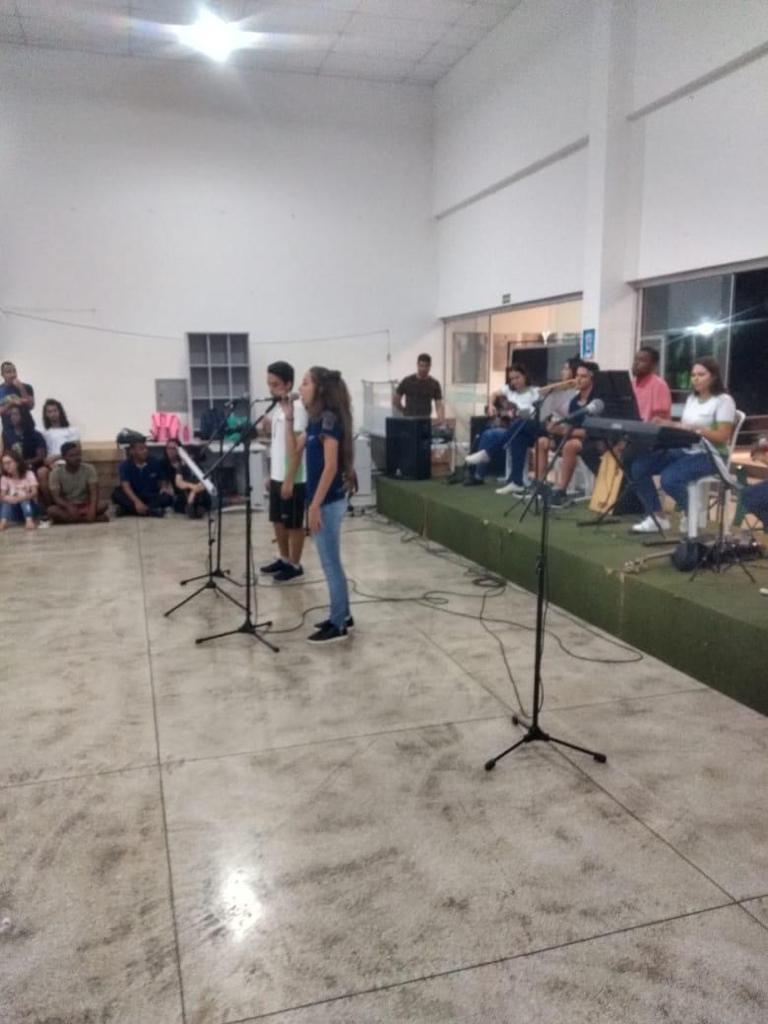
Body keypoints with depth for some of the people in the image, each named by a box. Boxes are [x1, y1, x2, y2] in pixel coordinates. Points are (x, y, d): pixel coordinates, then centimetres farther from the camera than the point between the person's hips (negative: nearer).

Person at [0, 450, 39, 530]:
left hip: (30, 505, -2)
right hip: (14, 509, 2)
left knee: (25, 500, -33)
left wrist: (20, 498, -39)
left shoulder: (29, 474, -7)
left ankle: (29, 520, -53)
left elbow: (35, 493, -20)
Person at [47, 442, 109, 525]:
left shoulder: (89, 469, -8)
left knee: (103, 505, -29)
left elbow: (94, 493, -17)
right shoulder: (56, 472, -9)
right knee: (52, 510, -34)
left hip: (85, 505, 0)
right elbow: (56, 497, -16)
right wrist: (69, 507, -37)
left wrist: (92, 509, -36)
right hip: (66, 506, 0)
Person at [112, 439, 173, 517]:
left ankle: (130, 509, -38)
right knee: (116, 494, -31)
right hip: (134, 496, -1)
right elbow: (125, 486, -20)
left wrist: (164, 488, -22)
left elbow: (163, 482, 4)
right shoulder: (125, 465, -6)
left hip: (152, 497, 1)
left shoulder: (156, 463, 0)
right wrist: (137, 502, -37)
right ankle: (150, 510, -43)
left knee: (168, 497, -30)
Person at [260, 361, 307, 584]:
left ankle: (295, 566, 15)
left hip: (292, 479, -9)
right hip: (277, 476, 9)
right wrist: (271, 475, 18)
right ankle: (283, 559, 31)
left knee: (293, 524, 3)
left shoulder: (297, 408, -17)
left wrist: (289, 480, -21)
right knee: (278, 521, 17)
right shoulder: (277, 408, 11)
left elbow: (297, 447, -19)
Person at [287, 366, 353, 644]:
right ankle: (342, 617, 26)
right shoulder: (316, 420, 11)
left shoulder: (330, 419, -17)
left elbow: (331, 467, -20)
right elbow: (293, 450, 16)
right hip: (325, 500, 9)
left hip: (329, 502, -9)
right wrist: (288, 417, 8)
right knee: (331, 562, 16)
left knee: (330, 564, -1)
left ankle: (338, 626, 9)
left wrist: (315, 506, -20)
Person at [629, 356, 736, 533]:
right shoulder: (691, 398, 16)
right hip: (684, 450, 8)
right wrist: (669, 425, -5)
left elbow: (722, 437, -14)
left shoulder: (724, 401, -7)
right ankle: (657, 517, -3)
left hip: (710, 455, -8)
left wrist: (696, 428, -25)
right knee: (638, 466, -11)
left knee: (669, 479, -33)